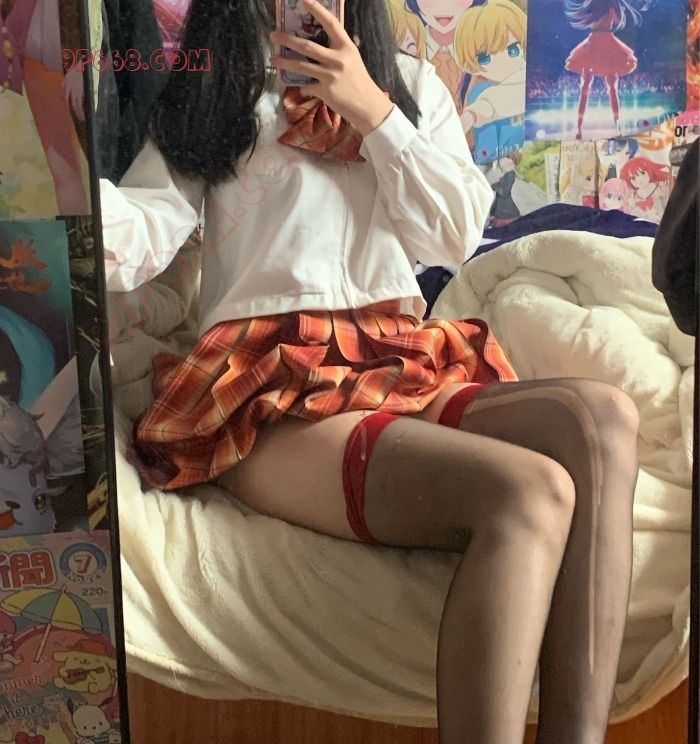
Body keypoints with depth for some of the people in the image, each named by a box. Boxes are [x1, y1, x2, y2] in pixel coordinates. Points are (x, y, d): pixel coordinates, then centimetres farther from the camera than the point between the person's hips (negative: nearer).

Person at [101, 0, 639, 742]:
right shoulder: (208, 92, 16)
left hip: (402, 371, 4)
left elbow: (456, 236, 9)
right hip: (273, 399, -4)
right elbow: (140, 238, -1)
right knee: (530, 494, -31)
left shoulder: (410, 84, 23)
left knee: (600, 417, -28)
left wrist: (375, 113, 0)